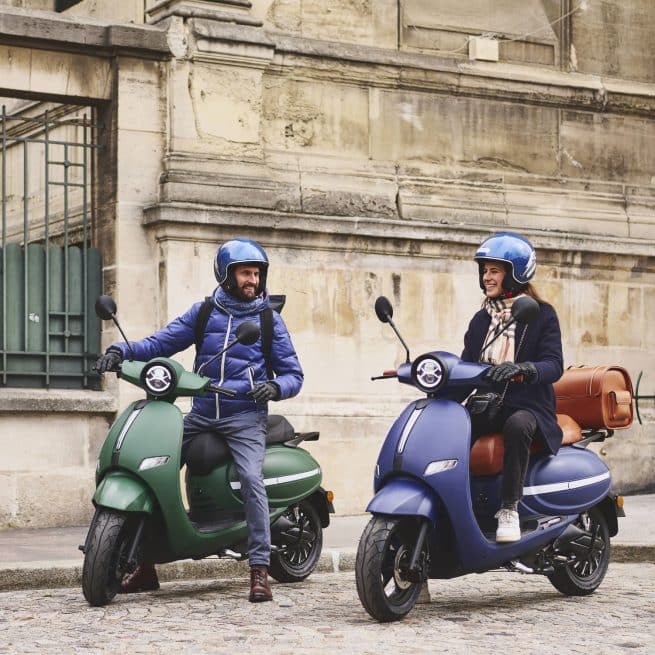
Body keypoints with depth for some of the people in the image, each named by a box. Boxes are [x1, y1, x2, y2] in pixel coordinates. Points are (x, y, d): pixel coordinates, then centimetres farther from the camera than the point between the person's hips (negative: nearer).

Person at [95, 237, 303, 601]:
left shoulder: (269, 319, 5)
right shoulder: (204, 312, 12)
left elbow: (293, 374, 6)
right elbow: (162, 342, 7)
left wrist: (275, 387, -17)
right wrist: (122, 350, -11)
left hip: (245, 416, -3)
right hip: (201, 414, 3)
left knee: (251, 479, -26)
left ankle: (260, 571, -22)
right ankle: (146, 566, 8)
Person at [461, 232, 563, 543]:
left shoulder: (541, 314, 3)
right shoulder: (481, 319, 19)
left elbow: (554, 365, -10)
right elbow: (467, 364, 13)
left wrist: (521, 369, -30)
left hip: (528, 406, -4)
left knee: (516, 426, -40)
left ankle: (509, 508, -31)